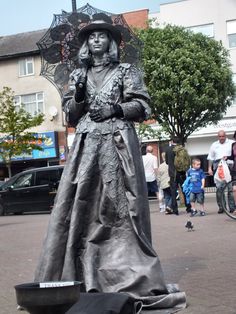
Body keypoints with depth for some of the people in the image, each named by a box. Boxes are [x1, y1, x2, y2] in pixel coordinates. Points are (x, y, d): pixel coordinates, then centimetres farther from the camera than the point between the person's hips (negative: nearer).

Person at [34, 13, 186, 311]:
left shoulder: (126, 71, 11)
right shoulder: (79, 75, 19)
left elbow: (143, 106, 4)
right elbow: (70, 116, 15)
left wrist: (116, 109, -10)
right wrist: (79, 94, -2)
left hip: (117, 145, -3)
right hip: (86, 147, 3)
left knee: (121, 210, -6)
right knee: (79, 209, -5)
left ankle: (134, 278, -1)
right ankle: (77, 278, 0)